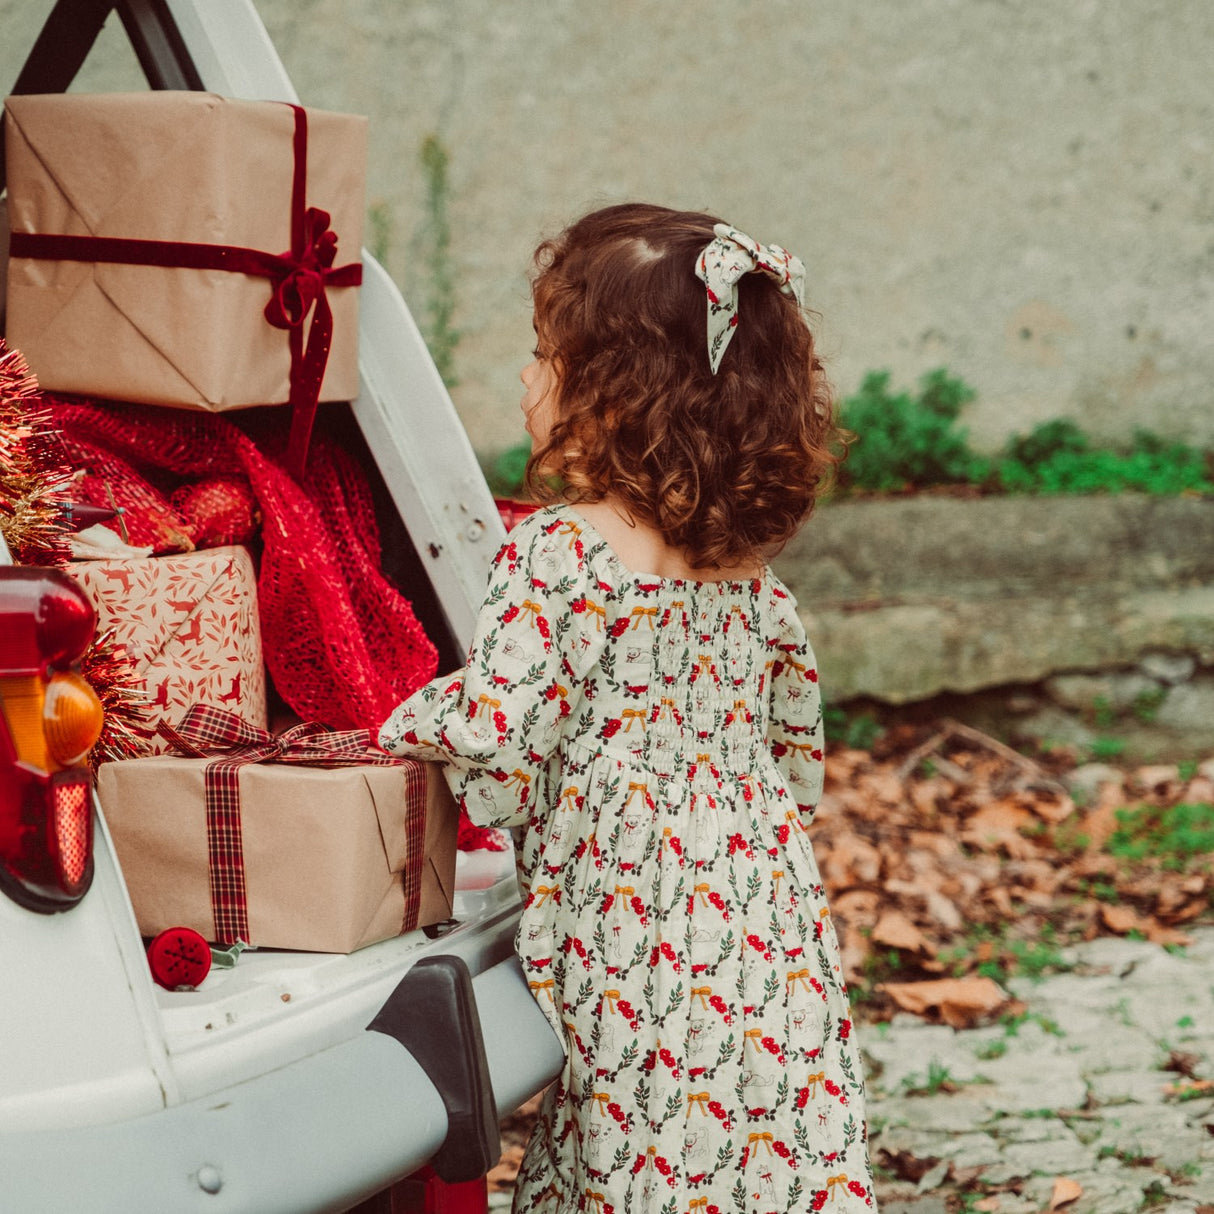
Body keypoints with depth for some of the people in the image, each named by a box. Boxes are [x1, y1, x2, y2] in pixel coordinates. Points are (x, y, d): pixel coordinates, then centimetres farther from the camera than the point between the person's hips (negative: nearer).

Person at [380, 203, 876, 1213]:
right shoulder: (748, 568, 9)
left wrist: (404, 729, 0)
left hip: (643, 937, -6)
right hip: (774, 928, 7)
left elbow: (498, 731, -19)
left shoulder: (556, 552, -13)